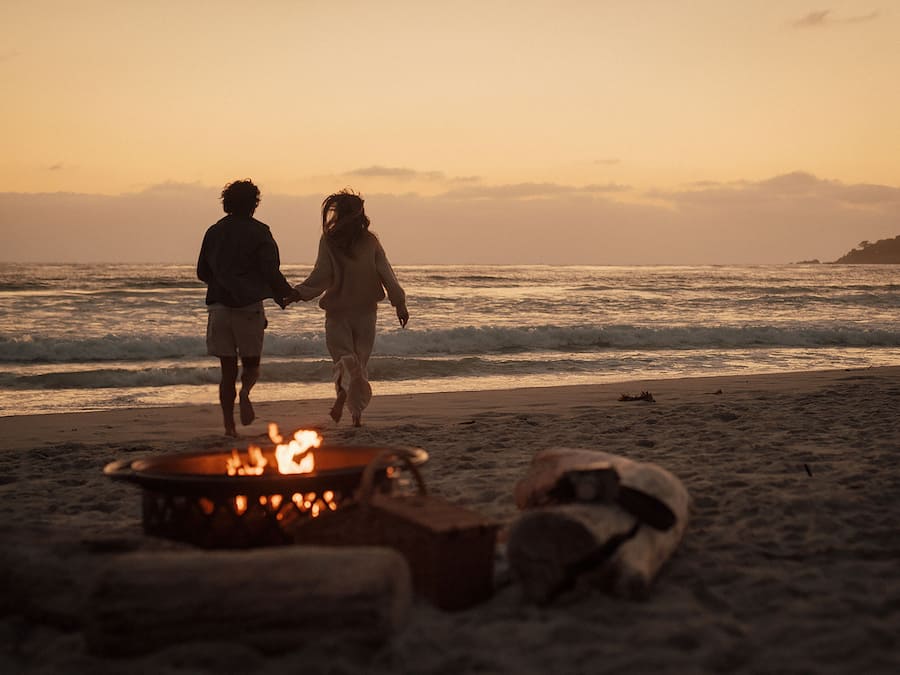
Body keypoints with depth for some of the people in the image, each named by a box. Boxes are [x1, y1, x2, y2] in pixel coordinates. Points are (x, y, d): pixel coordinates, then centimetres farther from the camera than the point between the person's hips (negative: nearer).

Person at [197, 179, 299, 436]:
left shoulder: (214, 232, 9)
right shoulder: (258, 232, -4)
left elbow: (202, 272, 13)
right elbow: (270, 271, -10)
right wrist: (286, 294, 6)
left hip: (219, 306, 3)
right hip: (249, 306, -3)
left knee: (228, 369, 8)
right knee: (251, 363, 9)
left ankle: (229, 425, 2)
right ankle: (245, 392, -24)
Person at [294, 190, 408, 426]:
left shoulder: (328, 242, -7)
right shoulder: (370, 241, -3)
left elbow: (320, 277, -11)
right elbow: (387, 275, -4)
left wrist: (297, 292, -3)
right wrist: (400, 304, 0)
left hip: (337, 311, -1)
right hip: (366, 310, 1)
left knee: (344, 357, 4)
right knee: (361, 361, 13)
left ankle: (343, 391, -29)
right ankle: (357, 412, 9)